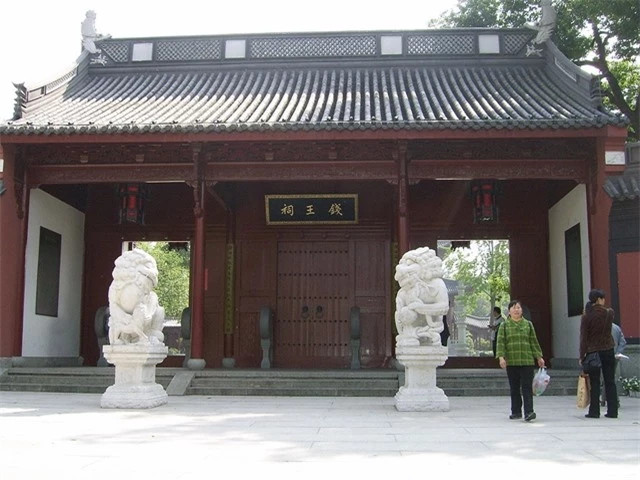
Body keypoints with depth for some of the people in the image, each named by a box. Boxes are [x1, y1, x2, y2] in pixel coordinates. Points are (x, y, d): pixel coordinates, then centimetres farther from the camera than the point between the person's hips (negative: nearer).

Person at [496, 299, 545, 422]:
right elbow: (500, 342, -1)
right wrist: (501, 357, -13)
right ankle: (516, 412, 16)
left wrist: (539, 357, 11)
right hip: (511, 362, 0)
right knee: (514, 388, 7)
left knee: (527, 387, -7)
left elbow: (534, 342, 13)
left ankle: (529, 411, -11)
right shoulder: (504, 325, 6)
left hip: (527, 361, 0)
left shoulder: (528, 324, 11)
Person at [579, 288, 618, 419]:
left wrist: (582, 356, -4)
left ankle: (594, 411, 2)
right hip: (608, 351, 2)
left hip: (593, 352, -1)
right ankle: (612, 411, 8)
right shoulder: (609, 313, -3)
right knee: (610, 382, 7)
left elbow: (583, 337, -8)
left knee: (594, 383, 3)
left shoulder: (586, 316, -7)